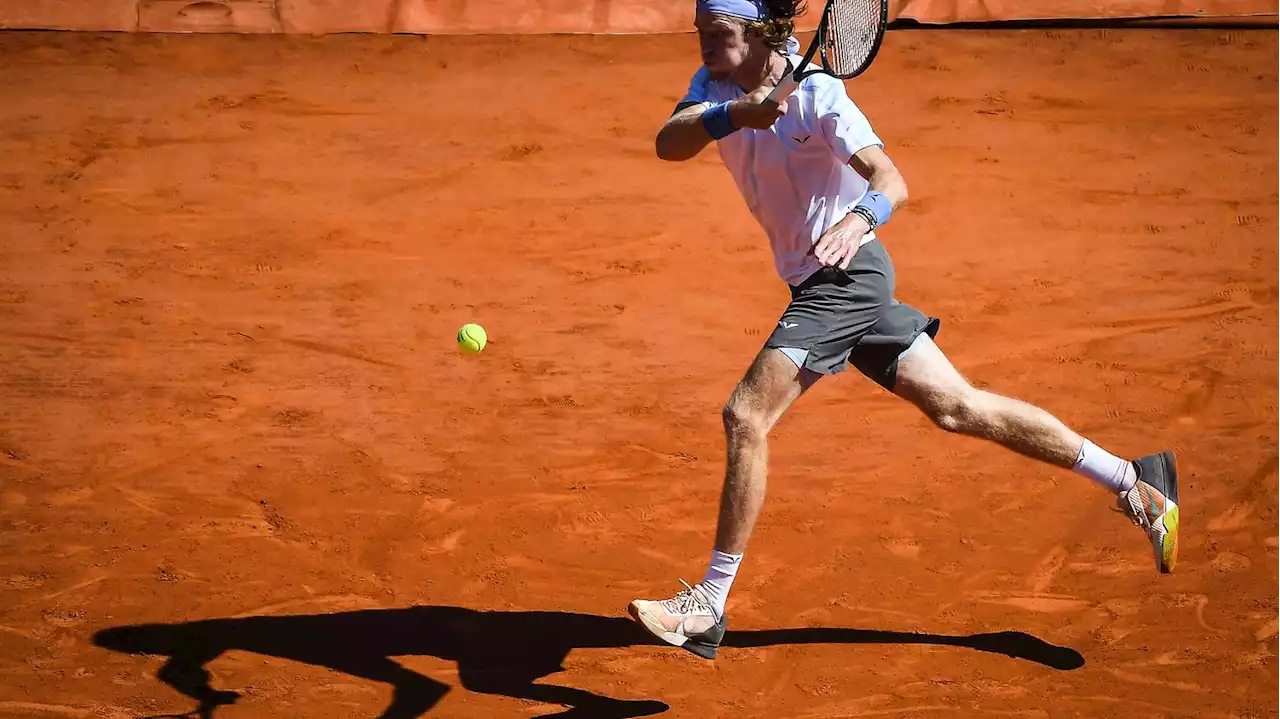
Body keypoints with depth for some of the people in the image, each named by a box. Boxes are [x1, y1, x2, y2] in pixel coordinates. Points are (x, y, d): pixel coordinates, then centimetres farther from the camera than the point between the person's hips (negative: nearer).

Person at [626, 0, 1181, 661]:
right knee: (957, 408, 12)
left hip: (845, 276, -8)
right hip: (821, 286, 8)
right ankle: (1130, 482, 19)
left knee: (746, 415, -16)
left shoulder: (816, 92, -17)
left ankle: (708, 607, -9)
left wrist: (860, 219, -51)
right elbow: (668, 145, -15)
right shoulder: (718, 85, 4)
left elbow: (890, 179, -29)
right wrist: (731, 116, -34)